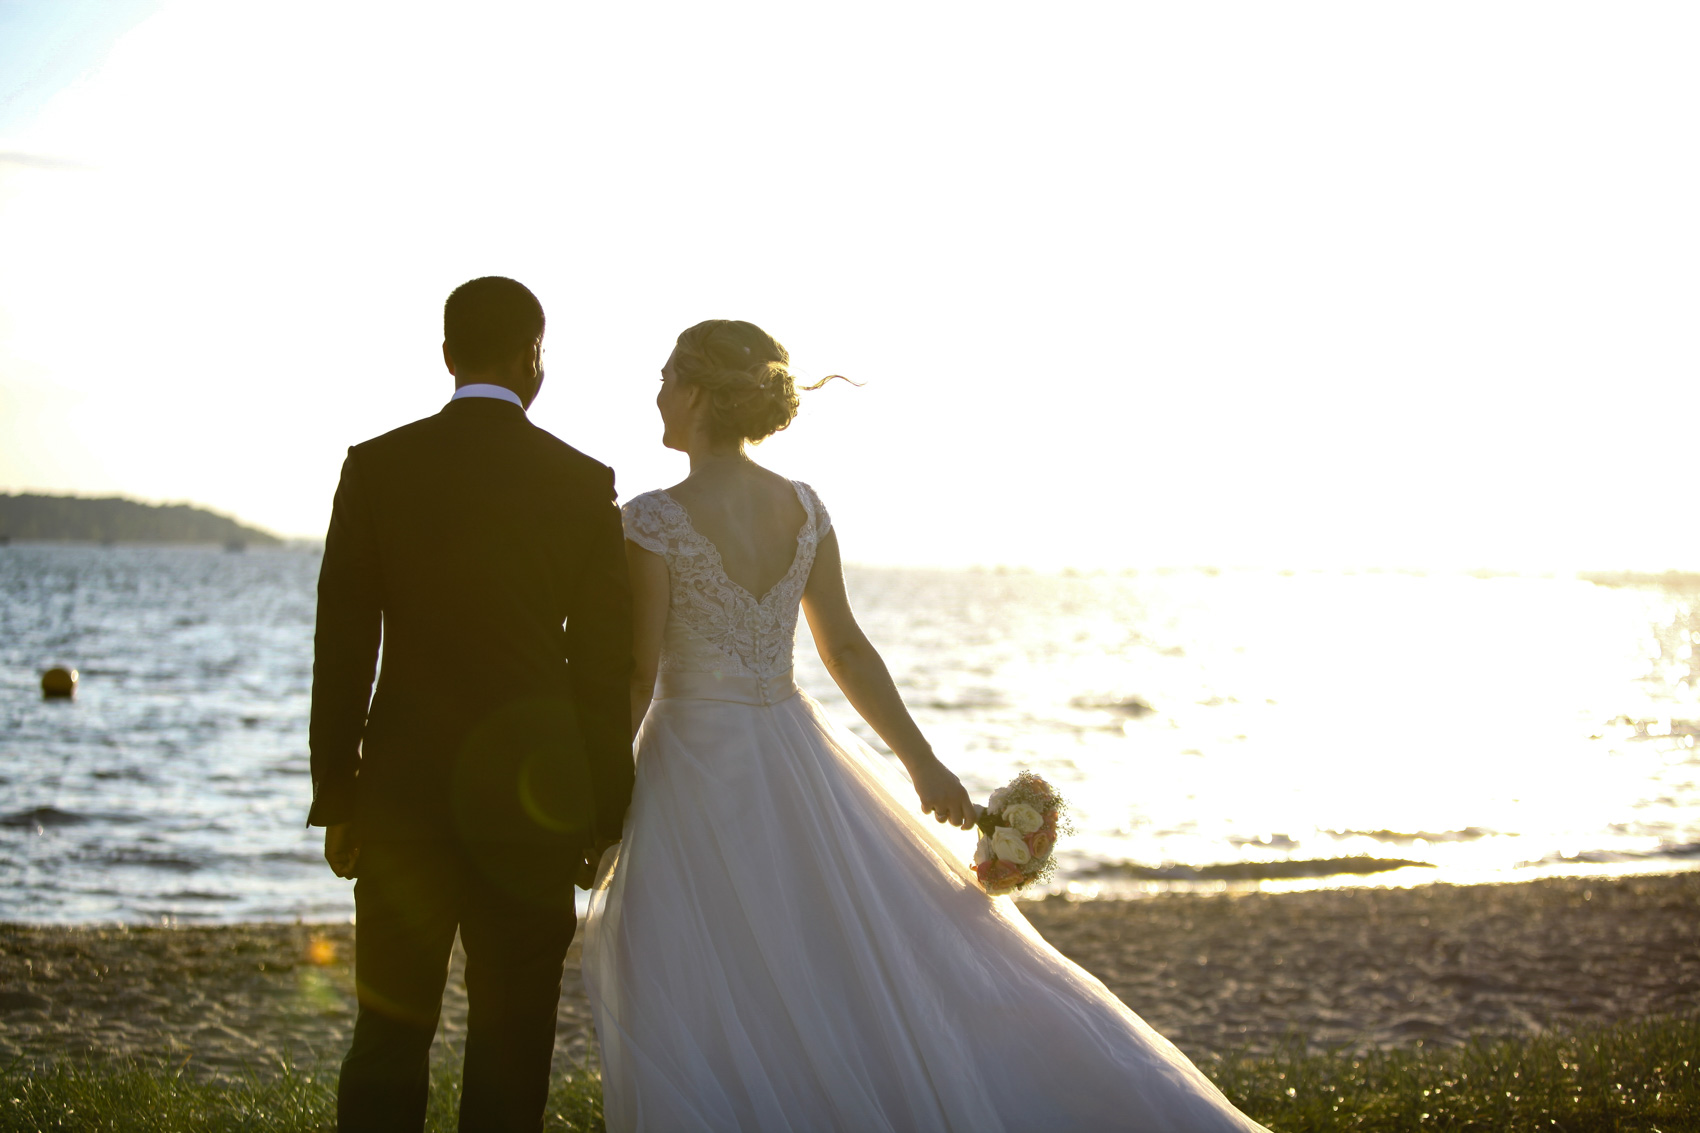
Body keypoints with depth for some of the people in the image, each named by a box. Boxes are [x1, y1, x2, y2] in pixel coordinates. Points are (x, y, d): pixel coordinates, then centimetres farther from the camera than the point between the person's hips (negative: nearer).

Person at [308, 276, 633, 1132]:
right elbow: (605, 665, 0)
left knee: (389, 1035, 8)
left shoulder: (377, 467, -1)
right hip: (535, 795, -1)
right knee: (511, 1044, 6)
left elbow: (342, 648, -1)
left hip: (403, 785, 1)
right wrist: (602, 815, 7)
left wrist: (337, 799, 6)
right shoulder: (584, 483, -2)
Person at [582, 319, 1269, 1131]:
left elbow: (638, 676, -13)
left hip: (692, 770, -6)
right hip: (794, 757, 6)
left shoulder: (655, 522, -14)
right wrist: (921, 762, 10)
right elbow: (846, 649, 5)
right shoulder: (804, 508, 4)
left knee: (701, 1018, 3)